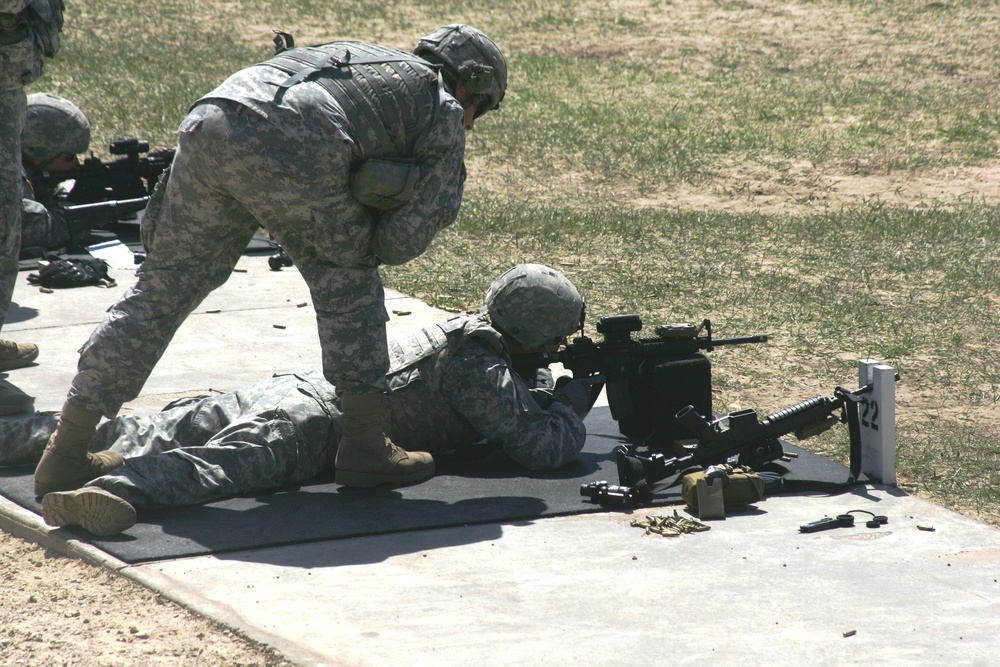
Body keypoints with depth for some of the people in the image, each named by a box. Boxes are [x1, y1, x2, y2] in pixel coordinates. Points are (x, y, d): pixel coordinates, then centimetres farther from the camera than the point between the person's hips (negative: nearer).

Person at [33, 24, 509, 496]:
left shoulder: (351, 56, 41)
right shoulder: (444, 112, 21)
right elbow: (405, 240, 14)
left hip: (207, 123, 6)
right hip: (286, 155, -6)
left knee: (160, 292, 14)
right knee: (349, 282, 18)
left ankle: (65, 454, 16)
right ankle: (363, 445, 18)